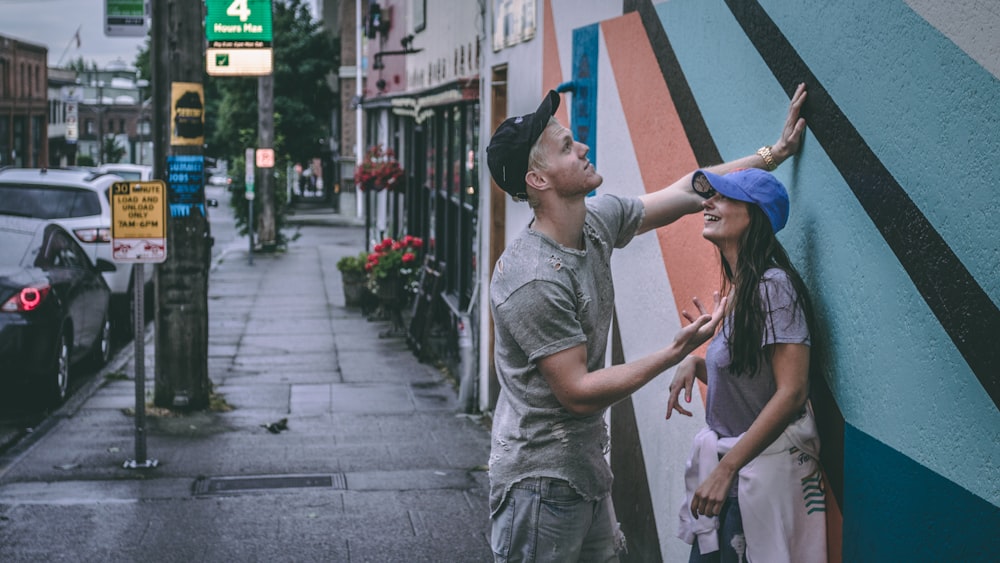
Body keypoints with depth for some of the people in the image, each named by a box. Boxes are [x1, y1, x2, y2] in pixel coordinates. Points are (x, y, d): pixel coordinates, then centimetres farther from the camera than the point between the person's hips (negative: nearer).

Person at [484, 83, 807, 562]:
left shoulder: (597, 219, 1)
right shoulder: (532, 281, -26)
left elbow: (686, 193, 13)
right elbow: (577, 393, -23)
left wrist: (775, 152, 11)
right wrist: (676, 353, -21)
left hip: (586, 463, 9)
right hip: (541, 478, -9)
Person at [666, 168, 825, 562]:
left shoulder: (773, 286, -16)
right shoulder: (739, 289, 10)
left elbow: (791, 392, -22)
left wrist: (725, 471, -22)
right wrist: (694, 363, -2)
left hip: (765, 467, -9)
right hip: (729, 462, 9)